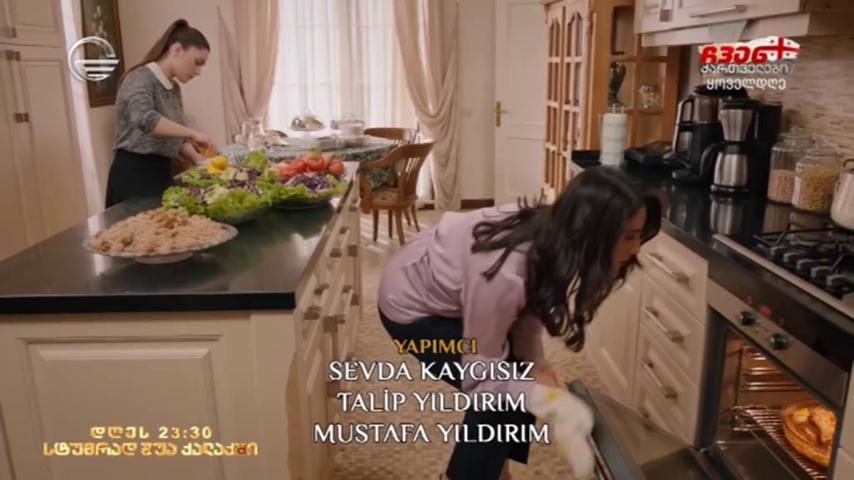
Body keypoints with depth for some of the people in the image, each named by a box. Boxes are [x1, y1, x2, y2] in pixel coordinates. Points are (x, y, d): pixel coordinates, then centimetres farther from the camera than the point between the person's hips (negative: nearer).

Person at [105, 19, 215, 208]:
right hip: (134, 175, -8)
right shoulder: (141, 78, -13)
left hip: (161, 173, 8)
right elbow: (144, 119, -33)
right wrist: (193, 133, -29)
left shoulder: (174, 88, 12)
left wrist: (201, 162, 7)